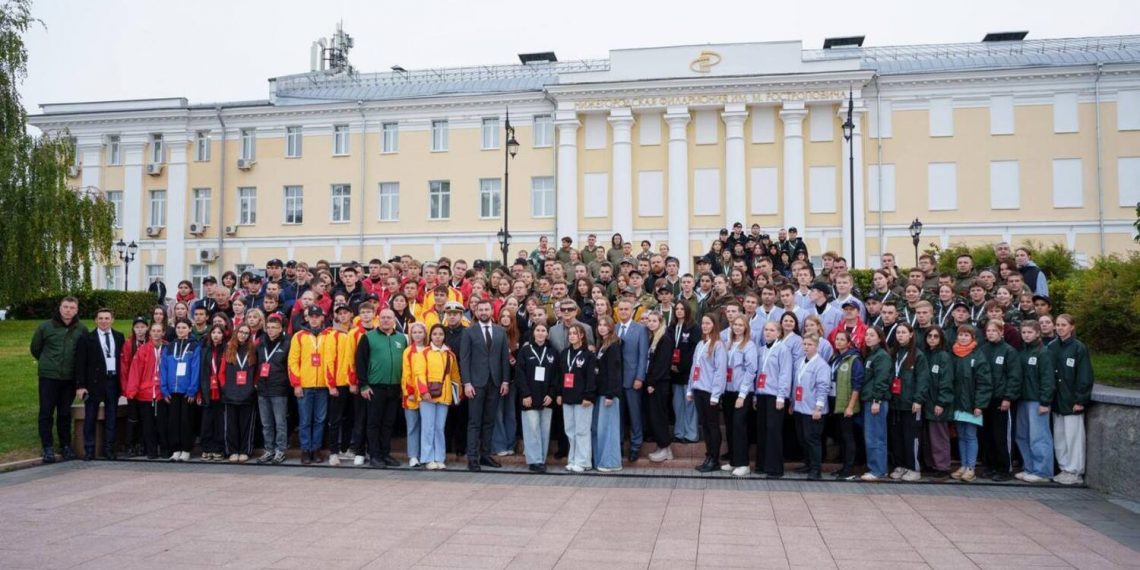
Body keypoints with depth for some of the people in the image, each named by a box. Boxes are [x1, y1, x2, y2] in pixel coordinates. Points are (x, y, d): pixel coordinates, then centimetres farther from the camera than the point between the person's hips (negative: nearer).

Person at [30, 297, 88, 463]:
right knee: (46, 412, 0)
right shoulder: (45, 327, -2)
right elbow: (35, 348, 10)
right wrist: (47, 363, 15)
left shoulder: (82, 330, 1)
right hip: (48, 376, -1)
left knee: (65, 413, 9)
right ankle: (47, 448, 6)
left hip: (70, 378, 1)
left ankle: (65, 446, 18)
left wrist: (73, 365, 7)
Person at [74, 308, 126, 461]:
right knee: (90, 418, 4)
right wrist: (80, 385, -9)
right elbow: (80, 364, -2)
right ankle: (89, 450, 12)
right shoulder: (86, 339, 1)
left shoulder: (119, 337, 9)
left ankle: (109, 449, 14)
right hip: (94, 382, -2)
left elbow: (123, 359, 8)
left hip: (113, 381, 3)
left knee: (111, 417, 7)